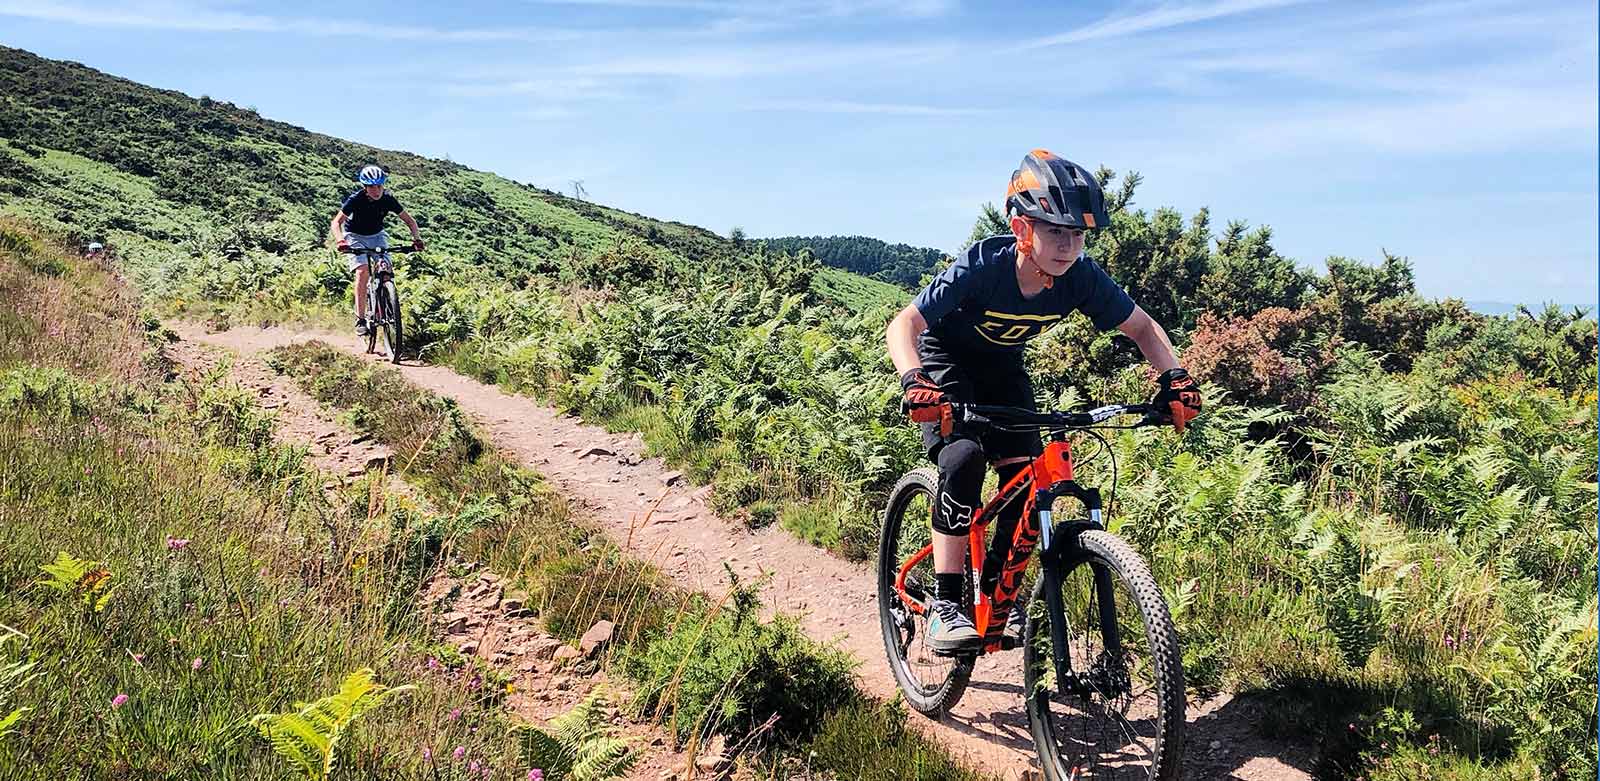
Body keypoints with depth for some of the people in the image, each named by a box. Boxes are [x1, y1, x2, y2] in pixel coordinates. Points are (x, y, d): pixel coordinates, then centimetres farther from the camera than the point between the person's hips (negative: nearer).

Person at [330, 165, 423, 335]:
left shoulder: (388, 199, -18)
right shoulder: (356, 199, -25)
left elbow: (409, 220, -10)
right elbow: (336, 222, -27)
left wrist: (416, 238, -28)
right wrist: (341, 240, -47)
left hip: (377, 235, 3)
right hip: (355, 236, -3)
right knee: (362, 271, -23)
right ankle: (360, 319, -20)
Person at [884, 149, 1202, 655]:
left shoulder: (1082, 278, -22)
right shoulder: (983, 267, -34)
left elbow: (1142, 327, -8)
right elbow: (904, 324, -36)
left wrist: (1174, 377, -26)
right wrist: (914, 381, -55)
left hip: (1003, 366, 5)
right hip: (947, 358, -4)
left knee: (1026, 475, -10)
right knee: (963, 456, -27)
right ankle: (944, 608, -21)